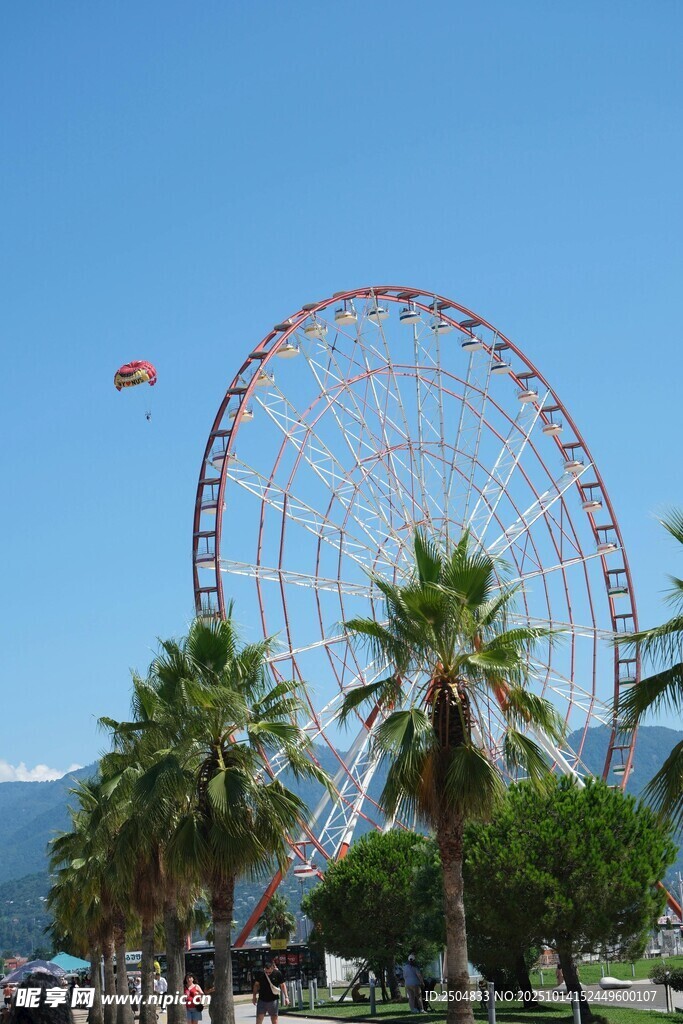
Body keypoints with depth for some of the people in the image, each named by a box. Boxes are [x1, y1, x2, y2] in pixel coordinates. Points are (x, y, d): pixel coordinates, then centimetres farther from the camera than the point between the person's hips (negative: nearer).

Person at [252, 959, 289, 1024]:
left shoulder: (277, 974, -8)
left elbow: (282, 985, 0)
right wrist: (254, 996, 9)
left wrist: (286, 997, -5)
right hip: (262, 1000, 2)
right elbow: (256, 985, 8)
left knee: (274, 1019, 5)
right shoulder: (260, 974, -4)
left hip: (273, 1000, -1)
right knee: (259, 1019, 1)